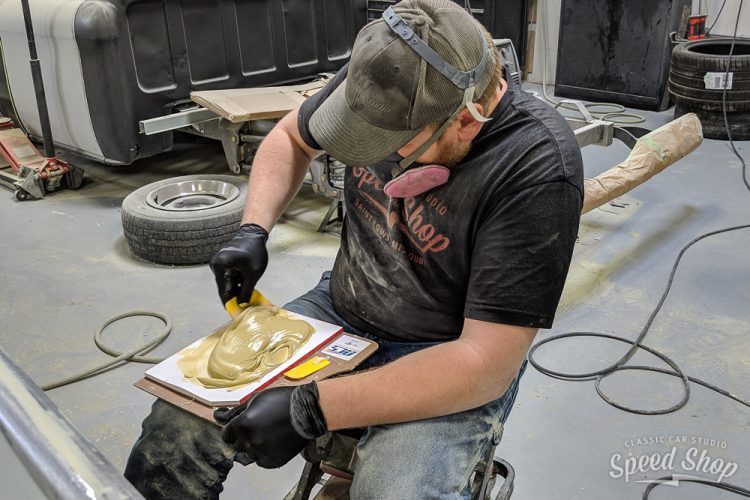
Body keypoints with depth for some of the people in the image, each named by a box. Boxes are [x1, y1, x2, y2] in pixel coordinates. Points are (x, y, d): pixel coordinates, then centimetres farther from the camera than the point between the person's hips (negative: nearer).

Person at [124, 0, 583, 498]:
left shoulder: (539, 171, -26)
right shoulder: (384, 83, -10)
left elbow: (488, 363, -27)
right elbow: (291, 136, 12)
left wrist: (310, 410, -29)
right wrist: (252, 231, -5)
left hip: (451, 362, -4)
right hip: (340, 310, 5)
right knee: (176, 422, -11)